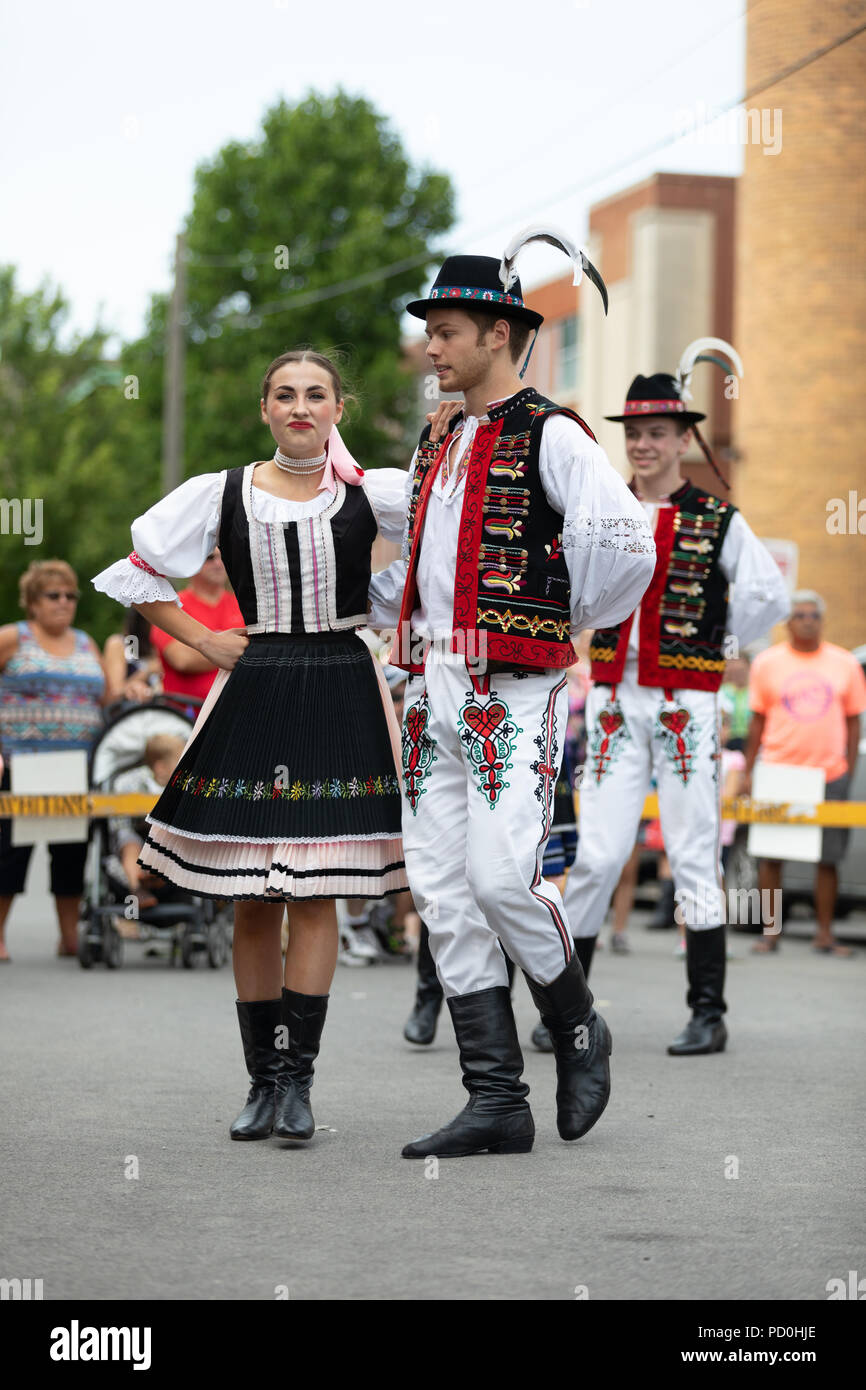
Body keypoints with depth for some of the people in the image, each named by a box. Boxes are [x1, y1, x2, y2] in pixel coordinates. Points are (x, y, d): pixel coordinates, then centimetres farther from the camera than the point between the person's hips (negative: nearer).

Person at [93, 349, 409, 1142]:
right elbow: (136, 574, 14)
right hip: (254, 697, 2)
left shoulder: (370, 493, 3)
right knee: (253, 899, 3)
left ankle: (297, 1077, -2)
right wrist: (202, 640, 7)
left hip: (340, 699, -1)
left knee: (314, 893, -6)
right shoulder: (222, 495, 6)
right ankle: (263, 1080, 12)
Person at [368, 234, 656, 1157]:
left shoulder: (549, 436, -5)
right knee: (444, 895, 2)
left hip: (515, 694, -8)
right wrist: (377, 612, 20)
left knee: (501, 878, -16)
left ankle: (577, 1030, 11)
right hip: (434, 697, 8)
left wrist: (572, 619, -4)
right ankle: (496, 1104, 6)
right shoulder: (438, 445, 19)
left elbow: (626, 543, -17)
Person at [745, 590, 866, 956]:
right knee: (770, 854, 0)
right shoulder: (767, 662, 4)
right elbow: (758, 720, 7)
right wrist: (748, 771, 4)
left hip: (829, 775, 1)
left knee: (828, 858, 3)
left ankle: (824, 934, 11)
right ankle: (770, 931, 9)